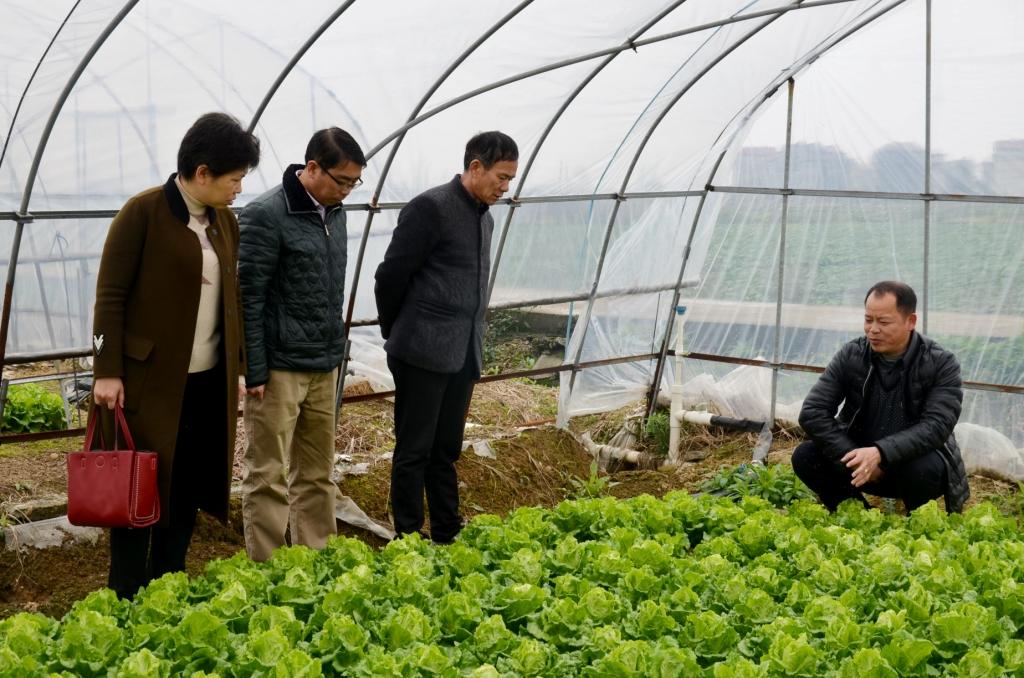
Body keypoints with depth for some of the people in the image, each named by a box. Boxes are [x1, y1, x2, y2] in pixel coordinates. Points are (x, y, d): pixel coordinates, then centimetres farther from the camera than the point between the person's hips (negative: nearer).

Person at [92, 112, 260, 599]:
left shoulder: (225, 220, 10)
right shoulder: (143, 213, -11)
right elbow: (110, 295, -11)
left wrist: (245, 362, 11)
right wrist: (108, 372, -14)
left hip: (209, 383, 6)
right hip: (149, 381, -6)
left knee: (188, 490, 11)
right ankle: (126, 601, 13)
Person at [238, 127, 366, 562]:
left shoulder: (333, 212, 10)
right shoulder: (267, 215, -13)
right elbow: (248, 297, -14)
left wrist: (336, 352, 17)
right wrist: (255, 370, -14)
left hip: (324, 367, 7)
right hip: (280, 368, -7)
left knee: (316, 475, 13)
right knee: (269, 477, 0)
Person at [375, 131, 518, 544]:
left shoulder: (484, 217, 15)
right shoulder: (430, 208, -12)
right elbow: (391, 276, -9)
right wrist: (396, 335, 3)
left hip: (462, 355, 8)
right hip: (424, 354, -8)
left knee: (446, 452, 13)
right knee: (414, 451, 1)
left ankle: (447, 537, 21)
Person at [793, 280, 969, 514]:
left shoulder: (941, 363, -13)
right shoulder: (851, 355, -6)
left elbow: (937, 426, -25)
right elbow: (812, 413, -12)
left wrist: (881, 453, -40)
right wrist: (854, 459, -25)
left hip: (913, 461, -3)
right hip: (859, 455, 3)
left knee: (925, 468, -36)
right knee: (805, 457, -21)